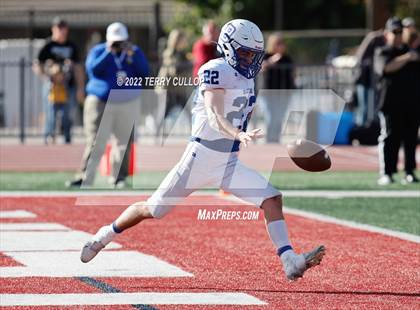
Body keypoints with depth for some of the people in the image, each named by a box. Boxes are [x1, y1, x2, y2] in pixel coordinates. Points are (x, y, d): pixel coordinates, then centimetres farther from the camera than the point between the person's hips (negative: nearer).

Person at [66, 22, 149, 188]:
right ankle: (85, 177, -9)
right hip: (100, 103, -3)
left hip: (128, 105, 3)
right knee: (95, 142, -9)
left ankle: (119, 177, 15)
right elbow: (92, 70, -16)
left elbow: (145, 73, -3)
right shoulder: (98, 51, 2)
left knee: (124, 142, 4)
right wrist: (109, 53, -18)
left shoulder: (135, 52, 8)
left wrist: (133, 56, -14)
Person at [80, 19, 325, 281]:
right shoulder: (217, 70, -17)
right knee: (154, 210, 6)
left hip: (229, 163, 7)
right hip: (201, 158, -7)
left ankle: (290, 261, -16)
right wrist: (238, 134, -46)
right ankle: (104, 237, 28)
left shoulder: (246, 77, 9)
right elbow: (215, 117, -31)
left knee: (272, 199, -11)